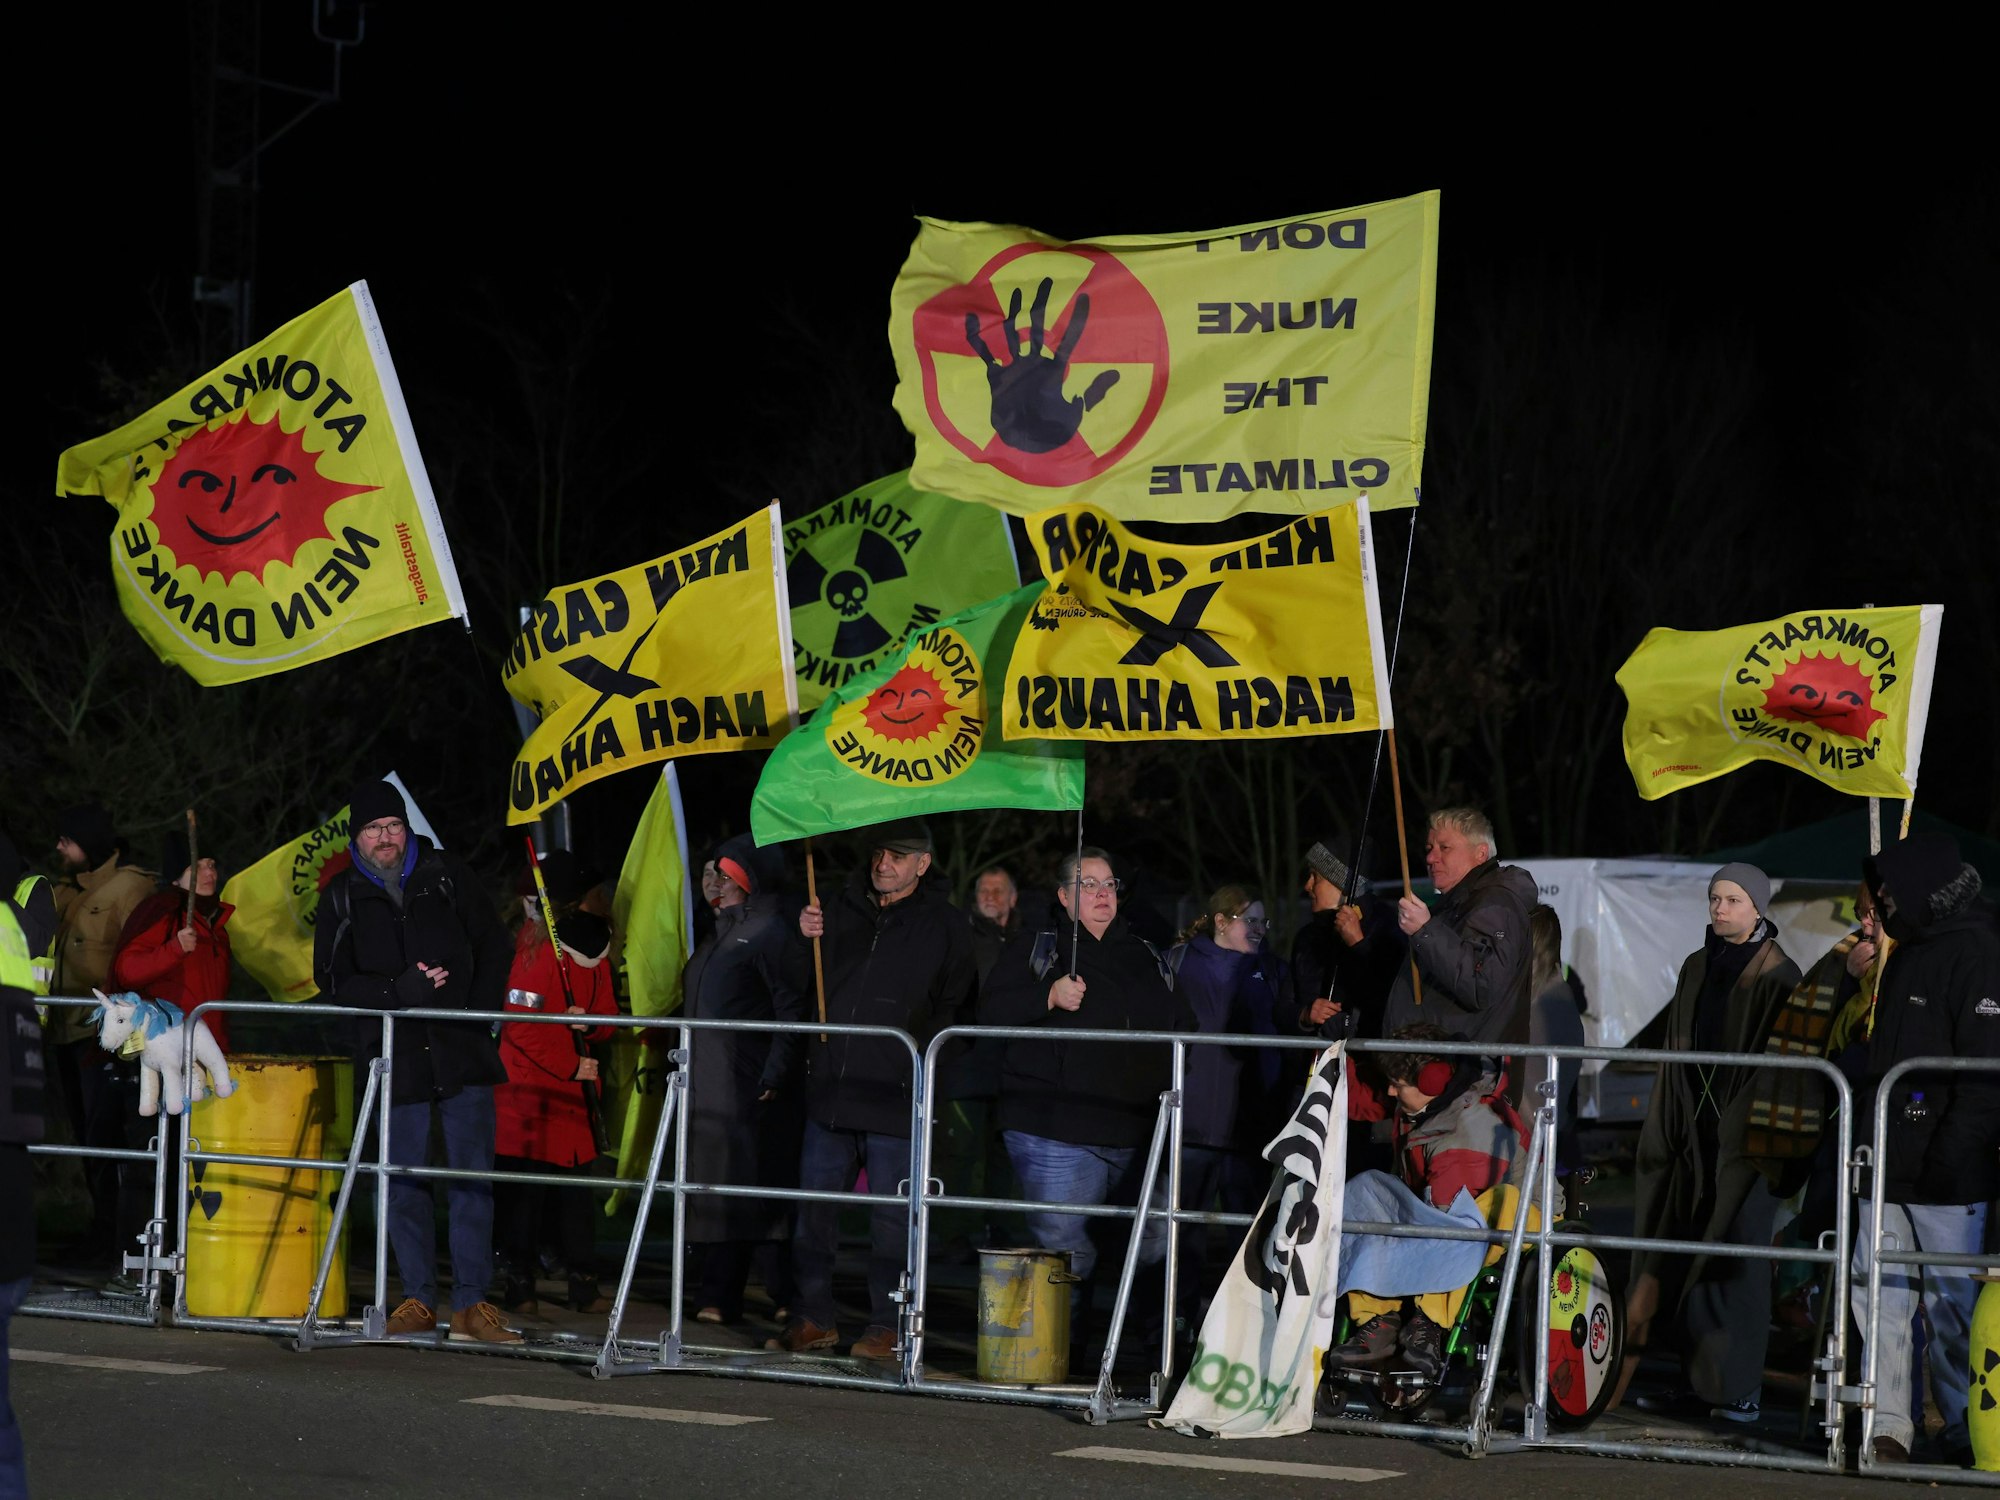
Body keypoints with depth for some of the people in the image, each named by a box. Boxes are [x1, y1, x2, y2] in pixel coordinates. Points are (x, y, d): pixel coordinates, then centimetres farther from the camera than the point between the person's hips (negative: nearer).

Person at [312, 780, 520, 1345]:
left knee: (472, 1176, -3)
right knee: (403, 1182, 2)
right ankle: (418, 1298, 11)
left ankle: (471, 1302, 0)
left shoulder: (446, 874, 6)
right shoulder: (343, 896, 7)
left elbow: (494, 946, 10)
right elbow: (333, 979, 2)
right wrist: (399, 991, -13)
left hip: (462, 1050, -1)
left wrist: (480, 1012, -2)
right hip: (396, 1058, 1)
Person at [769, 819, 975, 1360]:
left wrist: (920, 1054, -12)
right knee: (813, 1212, 7)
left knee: (892, 1217, -2)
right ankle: (814, 1318, 17)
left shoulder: (945, 924, 1)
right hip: (829, 1090, 5)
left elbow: (956, 1009, -1)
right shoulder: (841, 909, 13)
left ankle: (887, 1326, 7)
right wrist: (807, 940, 3)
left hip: (895, 1097, -5)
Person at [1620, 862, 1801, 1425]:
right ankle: (1698, 1380, 10)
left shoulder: (1777, 977, -5)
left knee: (1738, 1256, -6)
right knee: (1689, 1257, 5)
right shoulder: (1697, 969, 14)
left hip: (1745, 1135, -6)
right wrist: (1671, 1129, 13)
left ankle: (1741, 1389, -3)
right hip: (1696, 1128, 6)